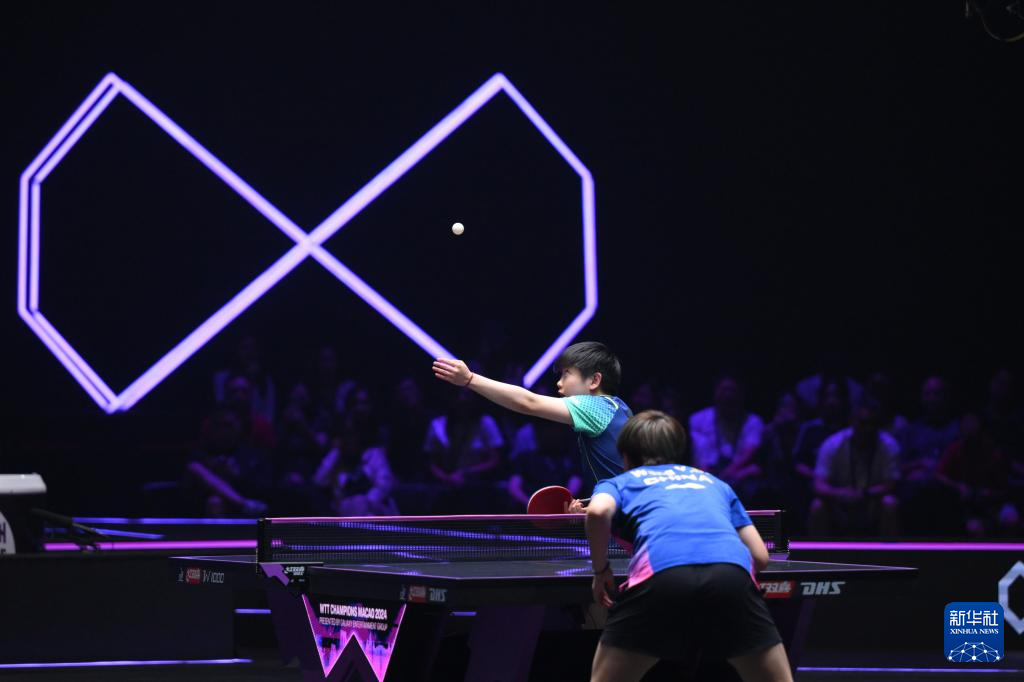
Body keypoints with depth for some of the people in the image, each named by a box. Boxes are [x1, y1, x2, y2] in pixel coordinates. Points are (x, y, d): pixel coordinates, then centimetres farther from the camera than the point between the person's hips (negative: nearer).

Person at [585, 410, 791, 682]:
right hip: (731, 572, 2)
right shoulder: (714, 482, 37)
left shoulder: (621, 482, 29)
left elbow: (598, 511, 4)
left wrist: (601, 570, 17)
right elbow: (760, 556, 30)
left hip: (660, 572, -2)